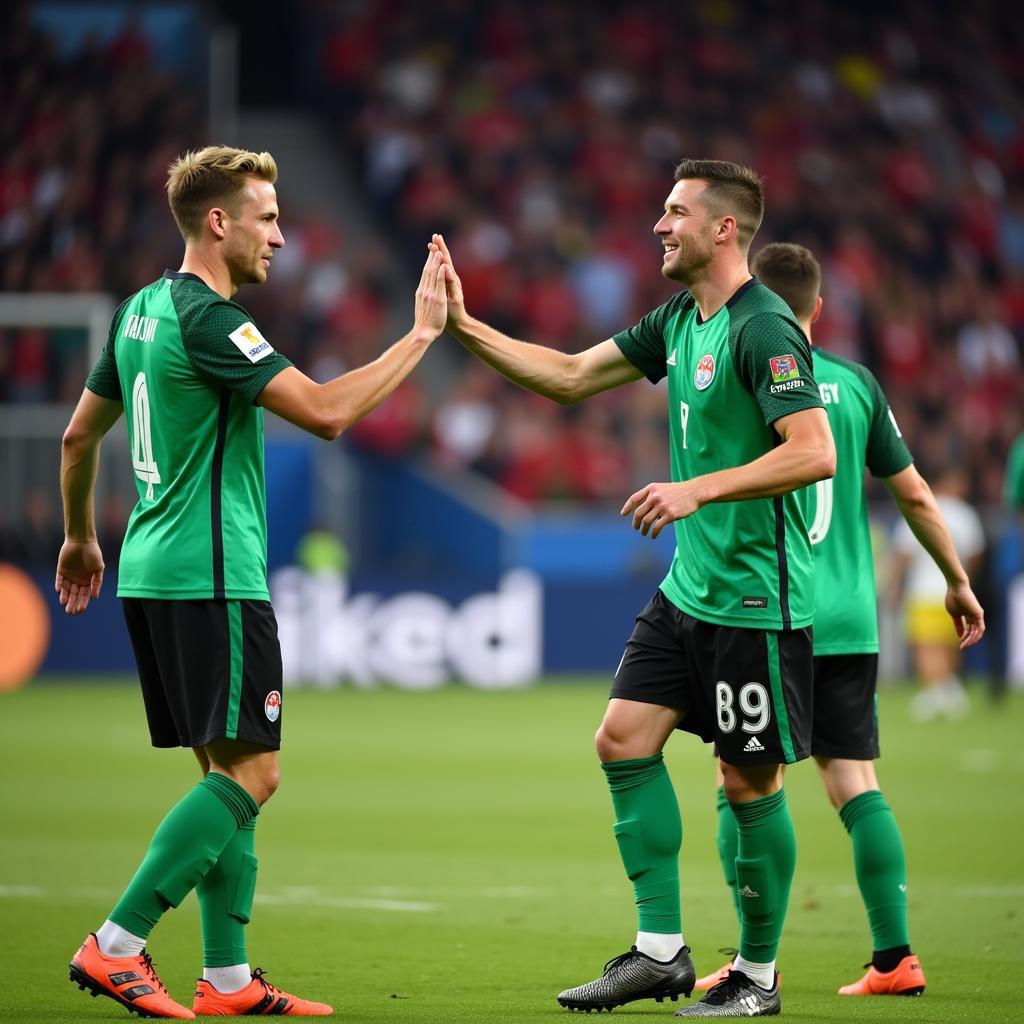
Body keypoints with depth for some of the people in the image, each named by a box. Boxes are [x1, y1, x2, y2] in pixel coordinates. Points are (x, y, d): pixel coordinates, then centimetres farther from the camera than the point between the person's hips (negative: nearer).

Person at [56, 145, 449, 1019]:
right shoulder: (207, 321, -15)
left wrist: (79, 538, 35)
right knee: (250, 772, -8)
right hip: (210, 579, -10)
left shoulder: (143, 311, 14)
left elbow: (79, 434, 22)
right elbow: (325, 412, -21)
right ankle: (117, 945, -11)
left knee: (227, 771, 12)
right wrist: (422, 334, -14)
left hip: (157, 574, 10)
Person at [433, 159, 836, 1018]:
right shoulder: (678, 321, 11)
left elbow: (815, 453, -25)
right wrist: (465, 327, 11)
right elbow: (571, 377, 18)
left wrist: (696, 490, -27)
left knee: (751, 782, 0)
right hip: (688, 588, 9)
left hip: (755, 600, -9)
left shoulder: (763, 329, -17)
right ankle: (661, 952, 10)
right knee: (625, 739, 4)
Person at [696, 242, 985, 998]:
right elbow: (914, 494, 11)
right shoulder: (857, 384, 6)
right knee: (855, 780, 6)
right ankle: (895, 957, 1)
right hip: (849, 620, 4)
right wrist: (958, 582, 22)